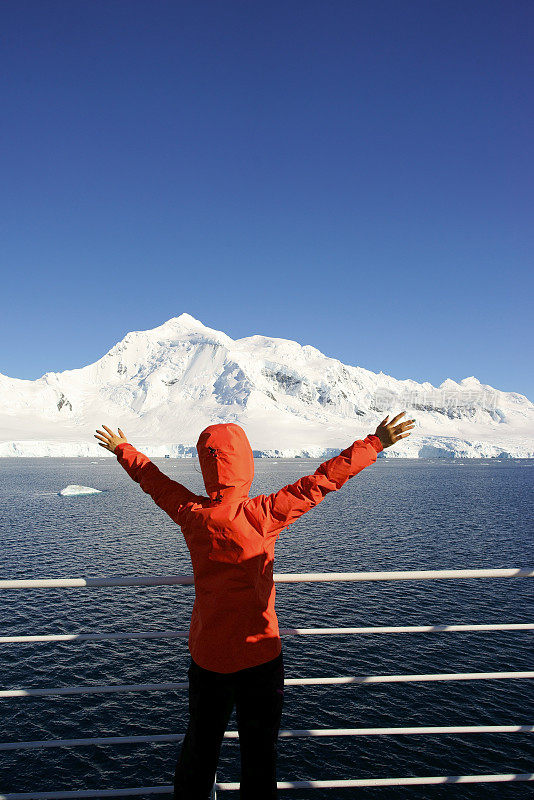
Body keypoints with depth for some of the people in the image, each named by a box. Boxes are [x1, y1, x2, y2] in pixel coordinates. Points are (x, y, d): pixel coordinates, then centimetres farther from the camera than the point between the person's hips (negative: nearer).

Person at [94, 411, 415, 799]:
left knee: (199, 747, 23)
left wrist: (122, 448, 24)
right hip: (259, 655, -4)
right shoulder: (261, 515, -20)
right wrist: (375, 443, -12)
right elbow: (320, 482, -18)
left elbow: (154, 479, 7)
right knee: (259, 753, 14)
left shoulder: (191, 513, -9)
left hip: (205, 656, 4)